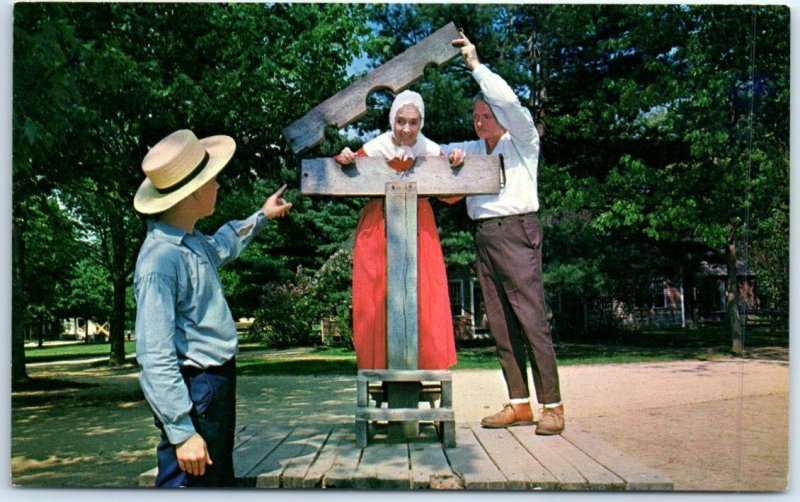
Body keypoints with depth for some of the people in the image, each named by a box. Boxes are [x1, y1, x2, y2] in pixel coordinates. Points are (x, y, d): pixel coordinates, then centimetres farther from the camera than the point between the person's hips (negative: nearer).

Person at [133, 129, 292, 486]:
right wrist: (182, 432, -26)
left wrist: (260, 216, 46)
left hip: (217, 387, 10)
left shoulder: (193, 243, 8)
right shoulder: (161, 258, -22)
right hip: (194, 392, -10)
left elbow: (222, 246, 35)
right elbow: (155, 357, -25)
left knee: (220, 481, 19)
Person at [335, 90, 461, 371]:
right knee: (377, 297, -1)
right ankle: (378, 365, 10)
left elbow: (449, 195, 7)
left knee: (424, 294, -1)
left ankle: (423, 364, 12)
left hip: (419, 227, 2)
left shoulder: (431, 151, -1)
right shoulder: (375, 148, -7)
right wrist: (343, 160, -17)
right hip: (378, 227, -1)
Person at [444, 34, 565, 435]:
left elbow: (509, 102, -11)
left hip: (515, 231, -6)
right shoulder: (475, 148, 24)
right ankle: (519, 404, 8)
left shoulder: (522, 140, 6)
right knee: (500, 325, 3)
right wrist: (453, 153, 3)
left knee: (532, 320, -10)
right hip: (483, 236, 7)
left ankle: (552, 406, -5)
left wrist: (475, 65, -5)